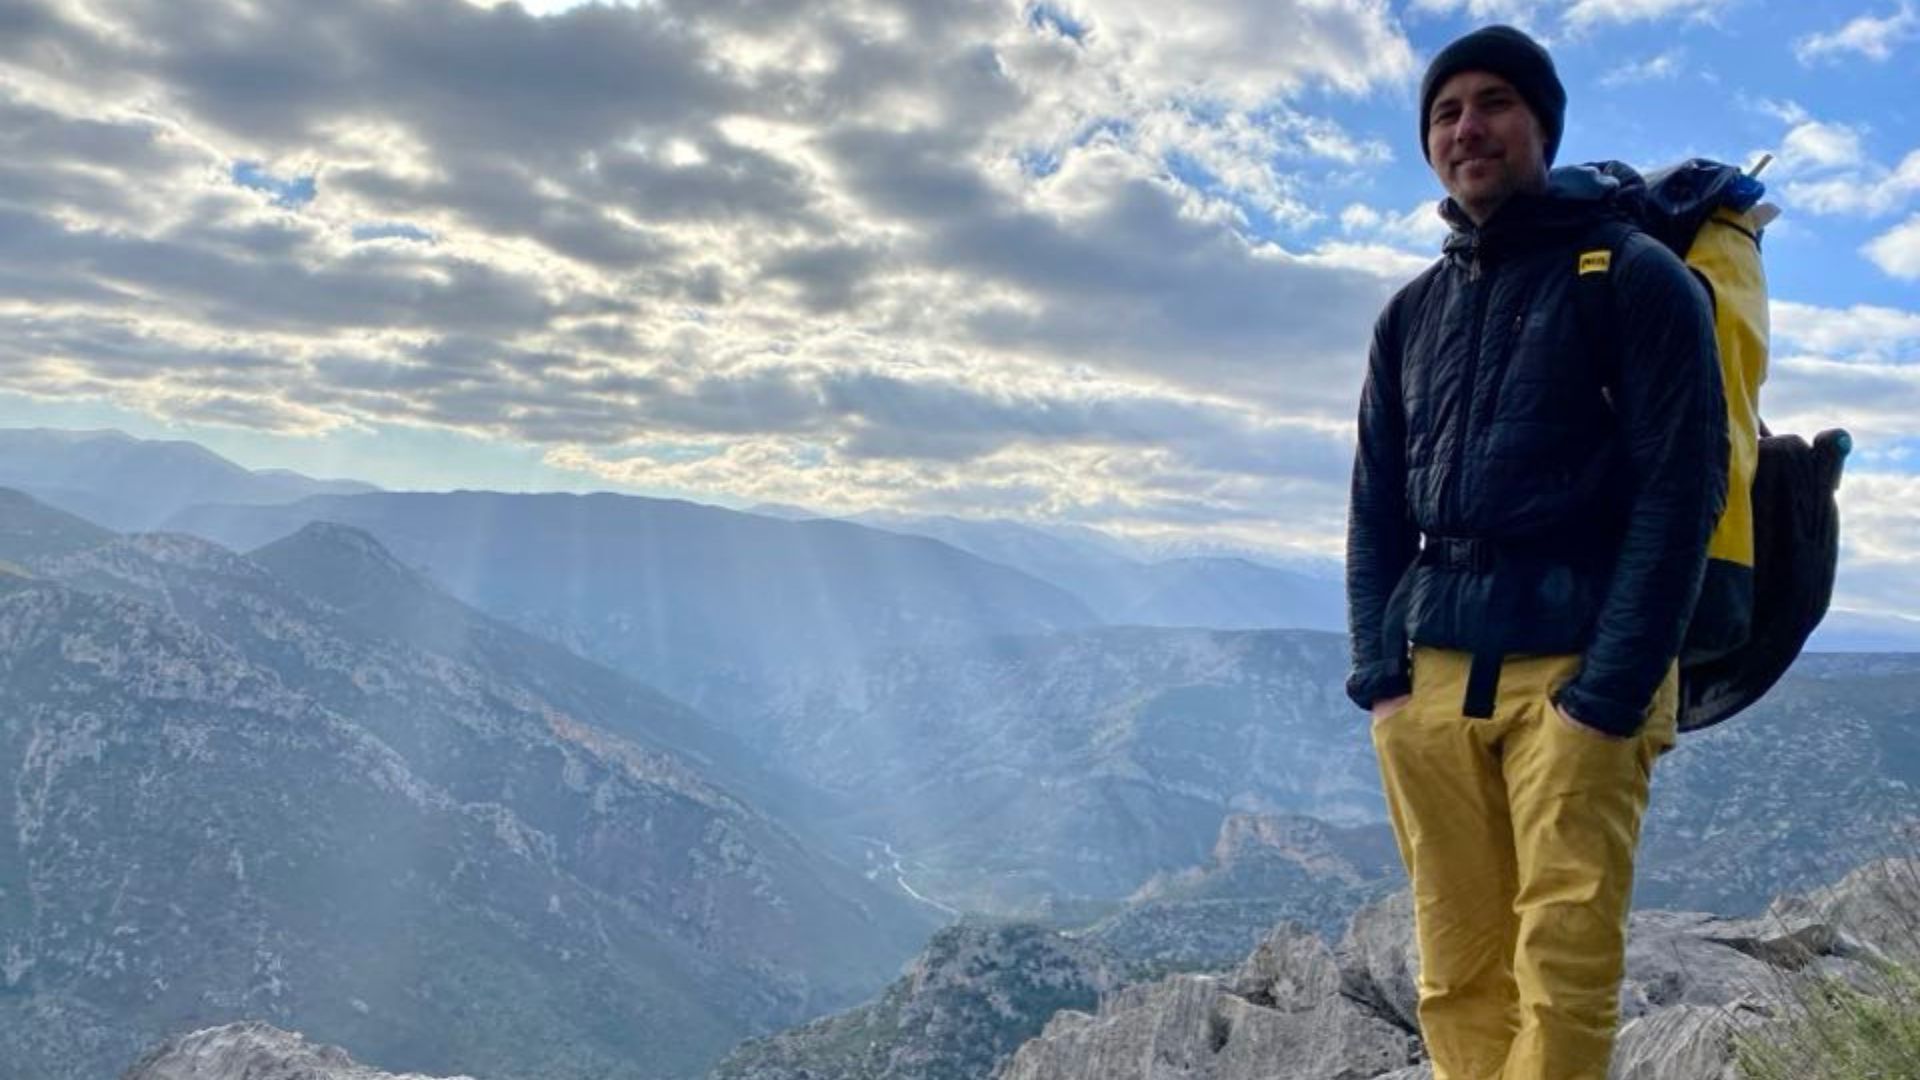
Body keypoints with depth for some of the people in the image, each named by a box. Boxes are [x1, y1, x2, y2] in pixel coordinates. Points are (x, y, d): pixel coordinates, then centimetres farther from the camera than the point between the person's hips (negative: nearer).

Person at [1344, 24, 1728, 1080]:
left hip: (1576, 669, -4)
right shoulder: (1411, 312, 15)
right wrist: (1379, 671, 2)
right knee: (1456, 973, 6)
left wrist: (1609, 693, -14)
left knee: (1564, 967, -6)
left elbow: (1680, 491, -6)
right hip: (1428, 676, 5)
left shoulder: (1637, 277, 1)